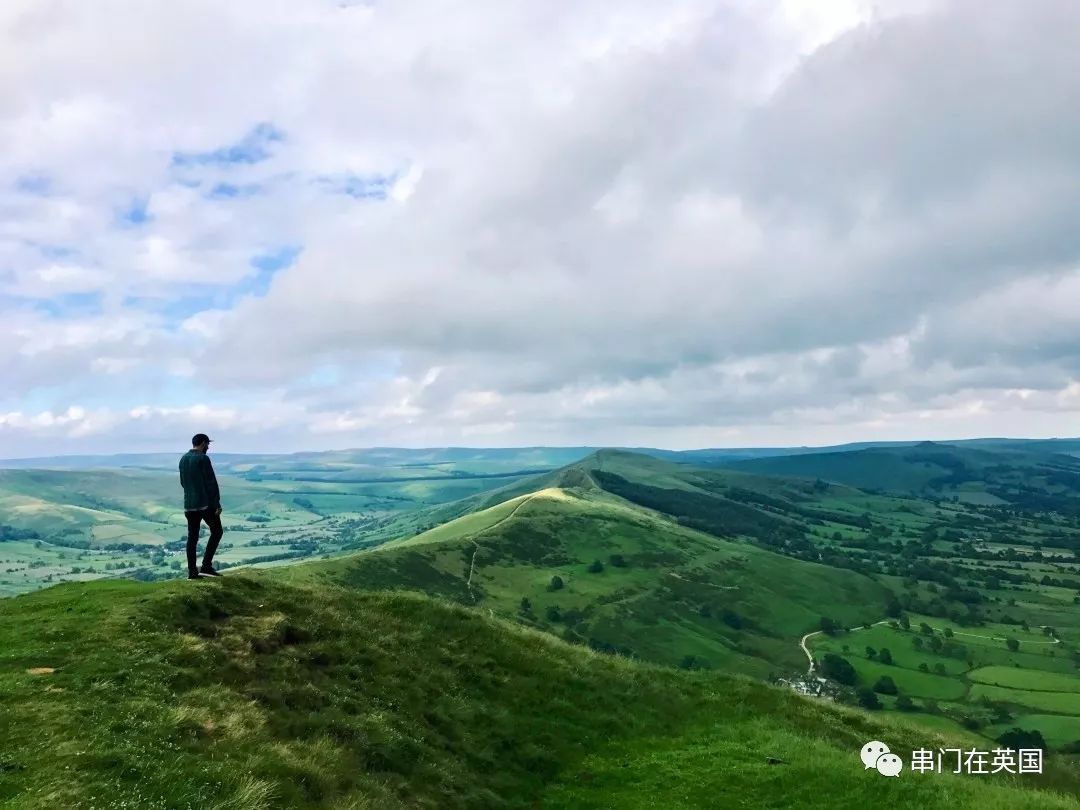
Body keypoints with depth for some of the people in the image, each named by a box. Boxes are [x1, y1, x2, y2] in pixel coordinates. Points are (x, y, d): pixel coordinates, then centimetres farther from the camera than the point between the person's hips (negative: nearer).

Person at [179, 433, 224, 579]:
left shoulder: (183, 459, 11)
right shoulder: (203, 459, -13)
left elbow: (183, 482, 19)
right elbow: (211, 483, -14)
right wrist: (217, 503, -11)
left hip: (189, 504, 7)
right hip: (206, 503, -7)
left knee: (192, 537, 8)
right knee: (217, 531, 6)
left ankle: (192, 571, 8)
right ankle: (206, 566, -1)